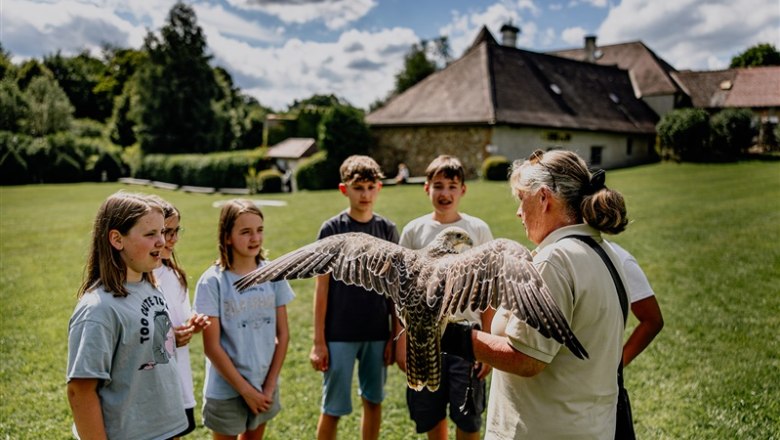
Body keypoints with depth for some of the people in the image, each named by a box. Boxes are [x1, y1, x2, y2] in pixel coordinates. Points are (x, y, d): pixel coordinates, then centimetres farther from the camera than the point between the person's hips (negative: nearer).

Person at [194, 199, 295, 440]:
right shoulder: (212, 282, -16)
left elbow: (283, 334, 0)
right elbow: (212, 347, -14)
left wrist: (269, 385, -4)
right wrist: (245, 390, -12)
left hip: (264, 386, 4)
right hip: (227, 390, -4)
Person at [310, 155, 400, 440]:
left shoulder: (388, 230, 2)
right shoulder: (331, 230, -6)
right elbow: (321, 288, -5)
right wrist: (318, 341, -7)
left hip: (377, 334, 3)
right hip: (339, 335, -3)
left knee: (373, 401, 15)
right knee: (333, 408, 5)